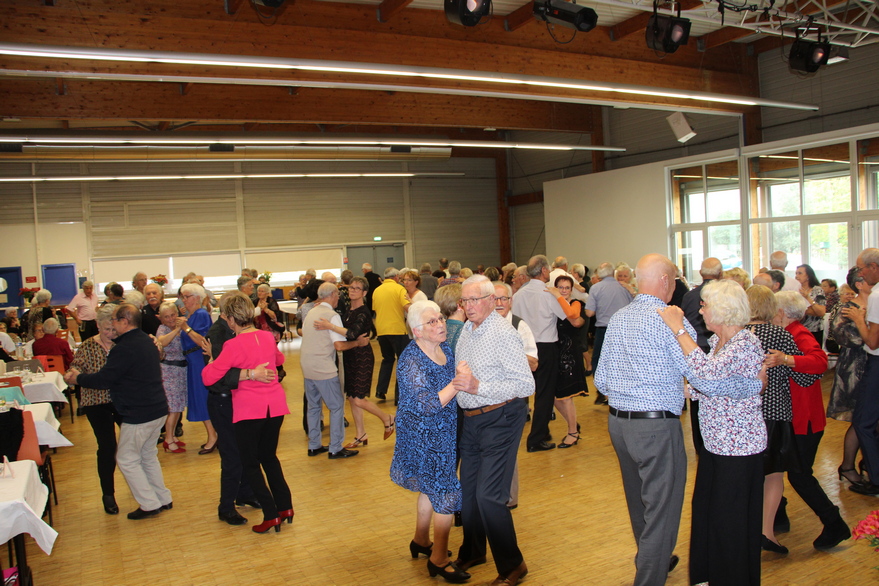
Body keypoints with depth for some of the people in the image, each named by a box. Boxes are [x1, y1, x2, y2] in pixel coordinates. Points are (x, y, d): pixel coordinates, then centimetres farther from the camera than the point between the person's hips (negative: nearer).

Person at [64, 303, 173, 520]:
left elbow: (104, 379, -18)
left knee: (127, 459, 6)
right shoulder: (147, 341, 11)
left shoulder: (125, 348, -20)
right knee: (147, 455, 22)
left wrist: (77, 378, 0)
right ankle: (163, 499, 27)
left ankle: (149, 504, 10)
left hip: (139, 415, -9)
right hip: (158, 410, 9)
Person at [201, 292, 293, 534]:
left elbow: (208, 378, -13)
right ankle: (285, 506, 21)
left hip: (249, 409, -6)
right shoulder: (268, 337, 4)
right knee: (269, 456, 22)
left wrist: (212, 358, 3)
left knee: (250, 463, 9)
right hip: (275, 405, 6)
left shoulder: (233, 346, -15)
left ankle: (271, 515, 4)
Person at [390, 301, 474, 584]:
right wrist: (457, 383, -32)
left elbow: (451, 386, 15)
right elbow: (427, 405, -30)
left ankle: (421, 541, 43)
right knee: (446, 493, -1)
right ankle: (439, 560, 17)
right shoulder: (411, 360, -24)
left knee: (431, 488, 23)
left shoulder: (444, 347, 0)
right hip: (425, 437, -8)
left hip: (444, 432, 8)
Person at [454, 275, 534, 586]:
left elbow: (526, 385, -23)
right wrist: (459, 382, 3)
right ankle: (472, 552, 39)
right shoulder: (466, 330, 8)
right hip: (472, 419, 8)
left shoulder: (504, 334, -17)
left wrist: (478, 387, -27)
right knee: (468, 489, 17)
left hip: (500, 419, -8)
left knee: (488, 496, -8)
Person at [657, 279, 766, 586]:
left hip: (739, 446, -9)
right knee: (705, 511, 18)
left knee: (729, 518, 6)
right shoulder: (716, 341, 7)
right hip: (715, 443, 9)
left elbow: (707, 371, -36)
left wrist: (679, 329, -31)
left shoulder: (747, 344, -21)